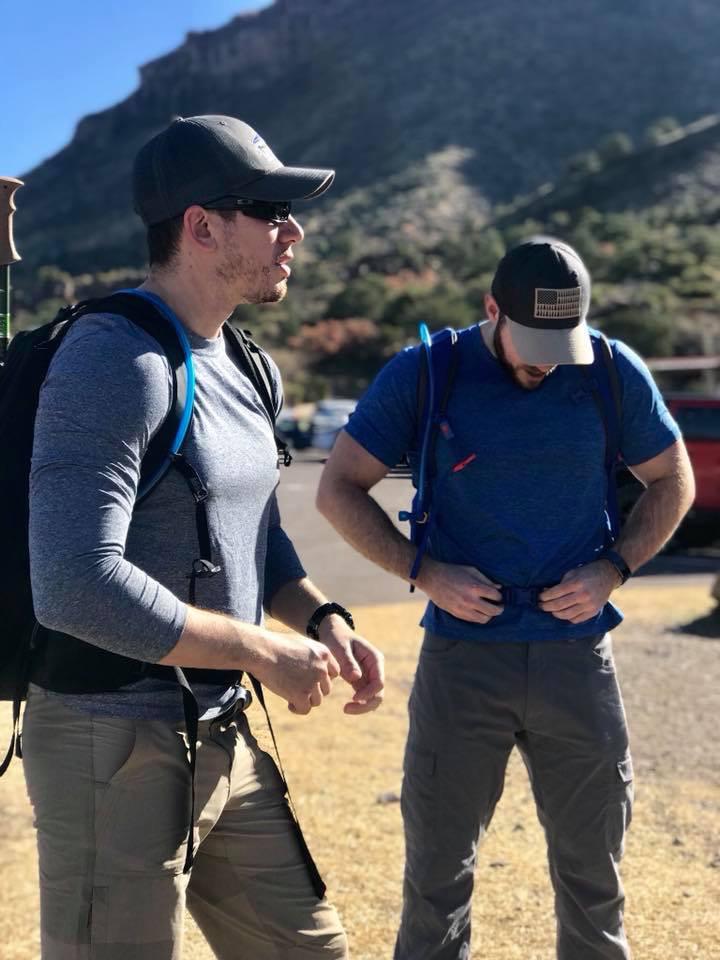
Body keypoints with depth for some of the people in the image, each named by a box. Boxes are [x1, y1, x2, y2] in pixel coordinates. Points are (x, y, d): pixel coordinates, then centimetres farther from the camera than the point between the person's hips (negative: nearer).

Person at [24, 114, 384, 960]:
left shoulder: (247, 369, 10)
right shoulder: (117, 360, -19)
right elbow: (75, 586, -28)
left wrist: (322, 620, 2)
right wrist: (266, 653, -20)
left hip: (225, 737, 9)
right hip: (117, 748, -9)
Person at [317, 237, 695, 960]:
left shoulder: (615, 373, -2)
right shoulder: (422, 375, -7)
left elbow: (671, 480, 10)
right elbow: (339, 489, -1)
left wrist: (612, 570, -6)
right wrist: (426, 574, -13)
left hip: (579, 656, 1)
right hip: (461, 656, -1)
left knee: (592, 877, 13)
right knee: (437, 873, 9)